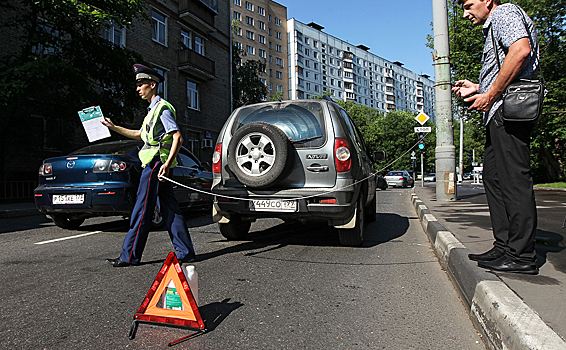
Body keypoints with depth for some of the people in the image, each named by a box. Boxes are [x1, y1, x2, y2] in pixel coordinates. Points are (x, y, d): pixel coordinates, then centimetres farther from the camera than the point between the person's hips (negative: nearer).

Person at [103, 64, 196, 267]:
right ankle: (186, 253, 10)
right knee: (170, 210, 7)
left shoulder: (163, 108, -8)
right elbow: (140, 134, 33)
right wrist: (114, 127, 29)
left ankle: (130, 256, 5)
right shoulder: (153, 109, 23)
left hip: (156, 164, -10)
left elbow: (178, 138, -17)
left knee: (142, 210, -4)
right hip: (156, 164, 10)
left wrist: (167, 164, -25)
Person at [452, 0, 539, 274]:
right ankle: (505, 246, 12)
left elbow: (521, 50, -20)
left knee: (513, 178, -12)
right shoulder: (493, 28, 31)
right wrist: (477, 89, 20)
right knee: (493, 176, 8)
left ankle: (521, 255, -8)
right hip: (499, 115, 11)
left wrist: (489, 95, -18)